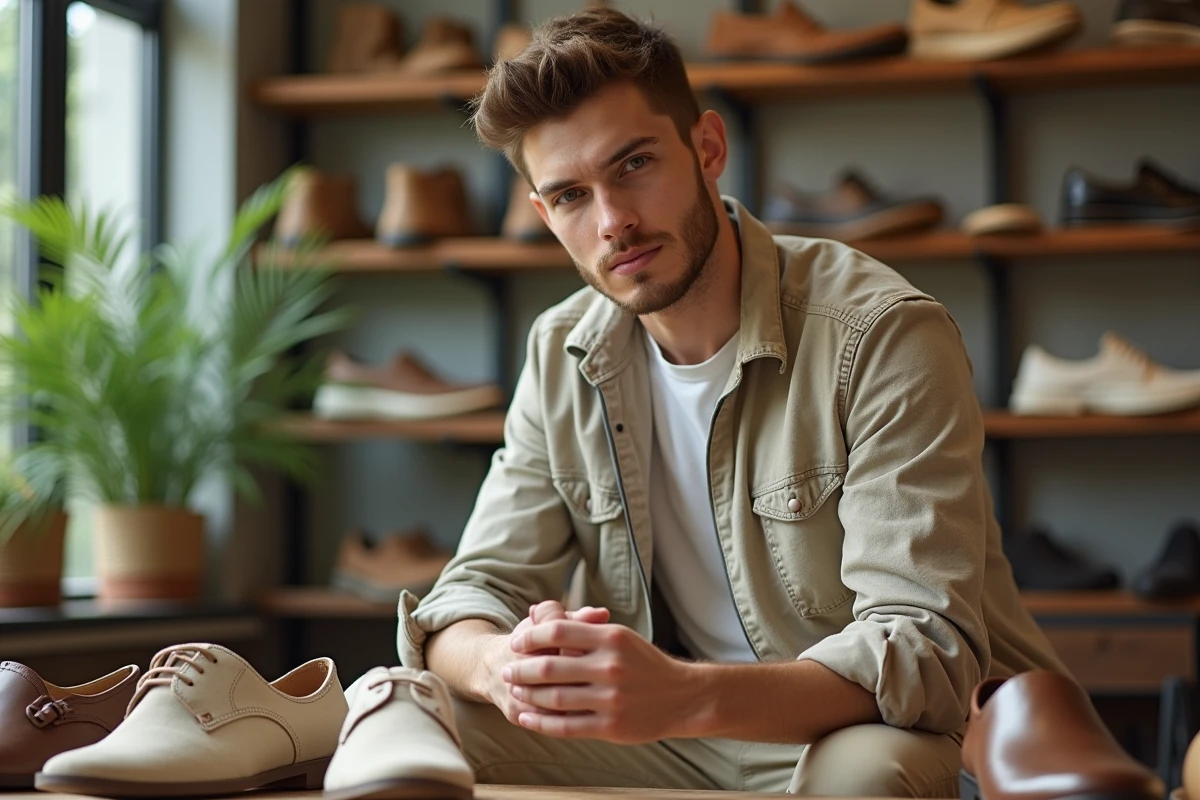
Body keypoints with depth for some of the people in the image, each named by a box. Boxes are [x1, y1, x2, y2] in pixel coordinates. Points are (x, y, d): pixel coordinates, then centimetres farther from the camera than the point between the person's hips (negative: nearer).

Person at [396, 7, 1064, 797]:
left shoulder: (882, 336, -18)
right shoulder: (564, 356, 2)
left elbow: (925, 648, -26)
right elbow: (477, 589, 1)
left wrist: (686, 694, -44)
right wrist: (501, 665, -26)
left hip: (900, 735, -5)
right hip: (676, 734, 5)